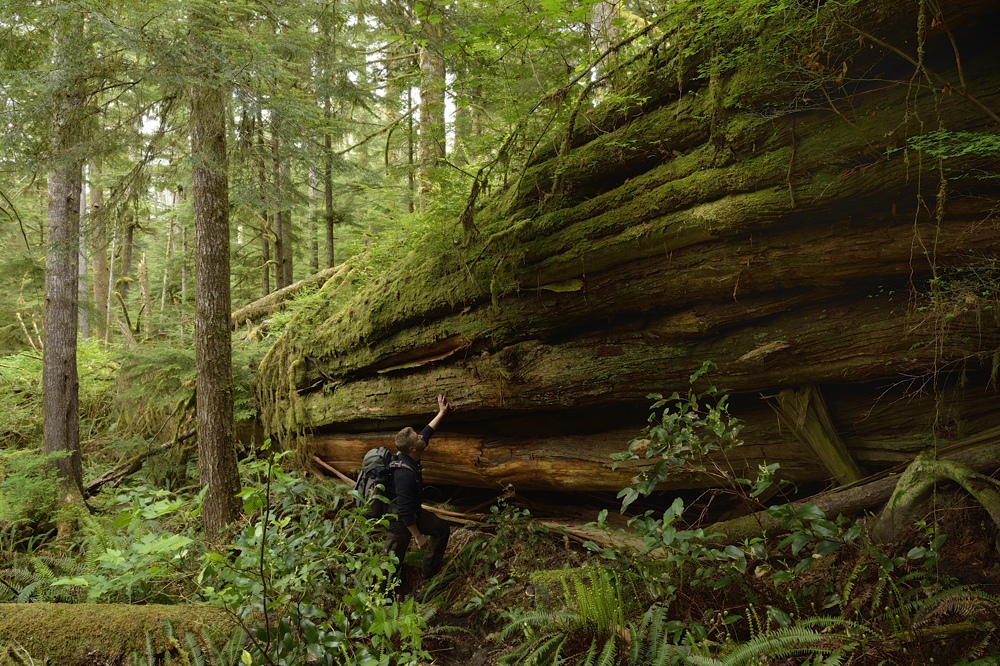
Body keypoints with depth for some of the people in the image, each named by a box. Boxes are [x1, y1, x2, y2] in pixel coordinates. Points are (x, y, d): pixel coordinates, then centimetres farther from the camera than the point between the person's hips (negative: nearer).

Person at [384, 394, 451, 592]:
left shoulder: (408, 456, -11)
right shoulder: (405, 474, -37)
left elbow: (427, 432, 7)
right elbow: (405, 511, -33)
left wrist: (441, 413, 11)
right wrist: (418, 536, -24)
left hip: (413, 511, 9)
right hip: (399, 519, -9)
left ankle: (429, 570, 30)